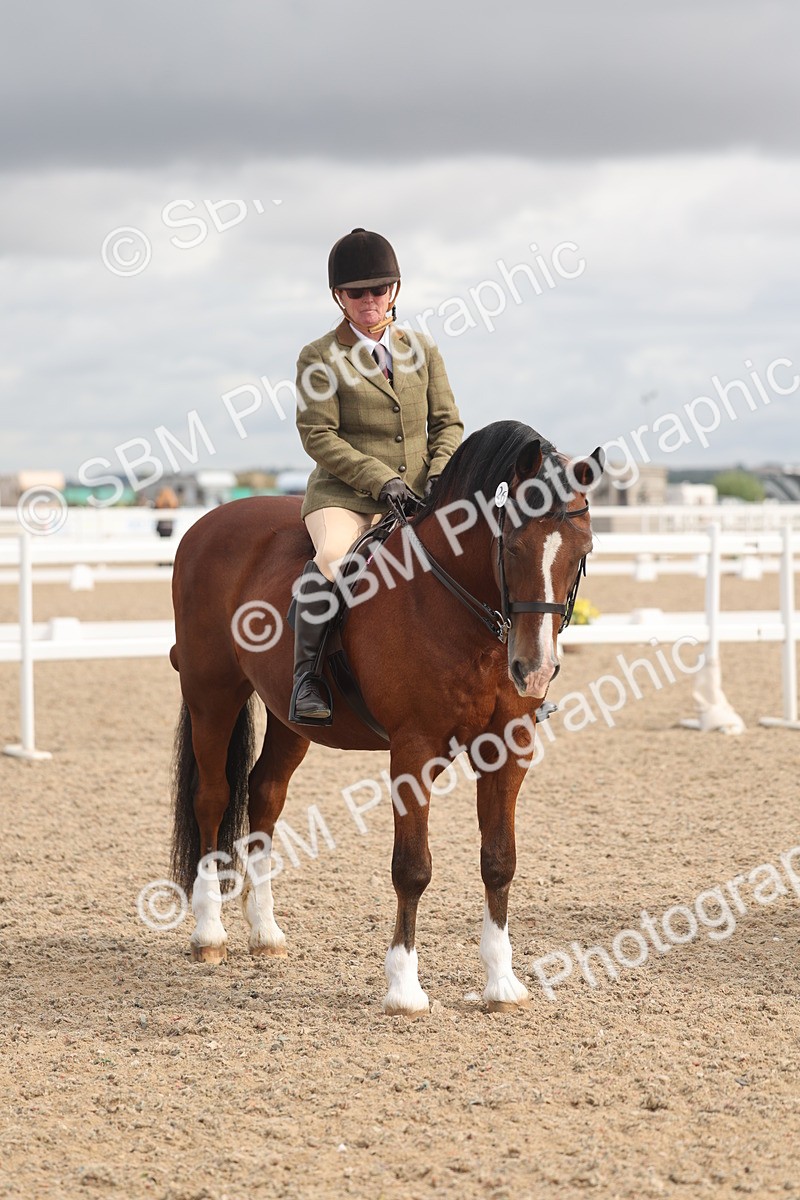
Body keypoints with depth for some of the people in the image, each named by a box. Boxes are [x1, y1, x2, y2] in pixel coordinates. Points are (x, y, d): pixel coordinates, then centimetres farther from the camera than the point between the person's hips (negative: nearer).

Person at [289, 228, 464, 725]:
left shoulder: (423, 351, 13)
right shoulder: (320, 358, 0)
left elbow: (447, 423, 14)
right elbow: (319, 436, -7)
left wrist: (440, 474, -7)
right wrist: (381, 479, -17)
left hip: (416, 495, 4)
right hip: (343, 494, -4)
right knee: (334, 560, -36)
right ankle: (307, 676, -23)